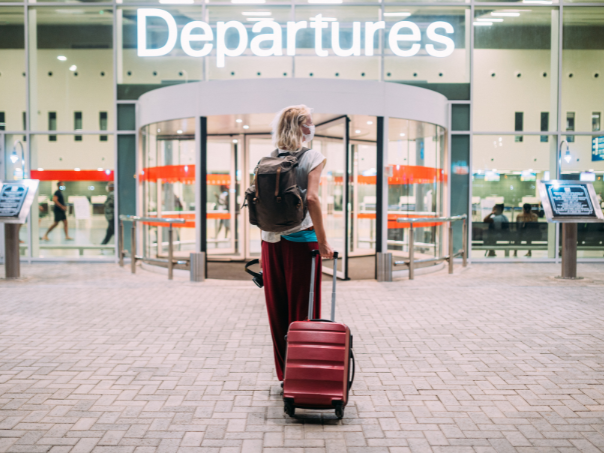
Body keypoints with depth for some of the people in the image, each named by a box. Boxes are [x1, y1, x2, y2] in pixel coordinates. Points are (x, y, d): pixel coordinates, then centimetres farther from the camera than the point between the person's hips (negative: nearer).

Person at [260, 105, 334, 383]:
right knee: (303, 307, 5)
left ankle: (284, 372, 22)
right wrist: (322, 241, -16)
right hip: (301, 238, -4)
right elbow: (311, 198, -20)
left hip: (271, 239, 5)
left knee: (277, 308, 12)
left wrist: (264, 246, 11)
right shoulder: (313, 157, -6)